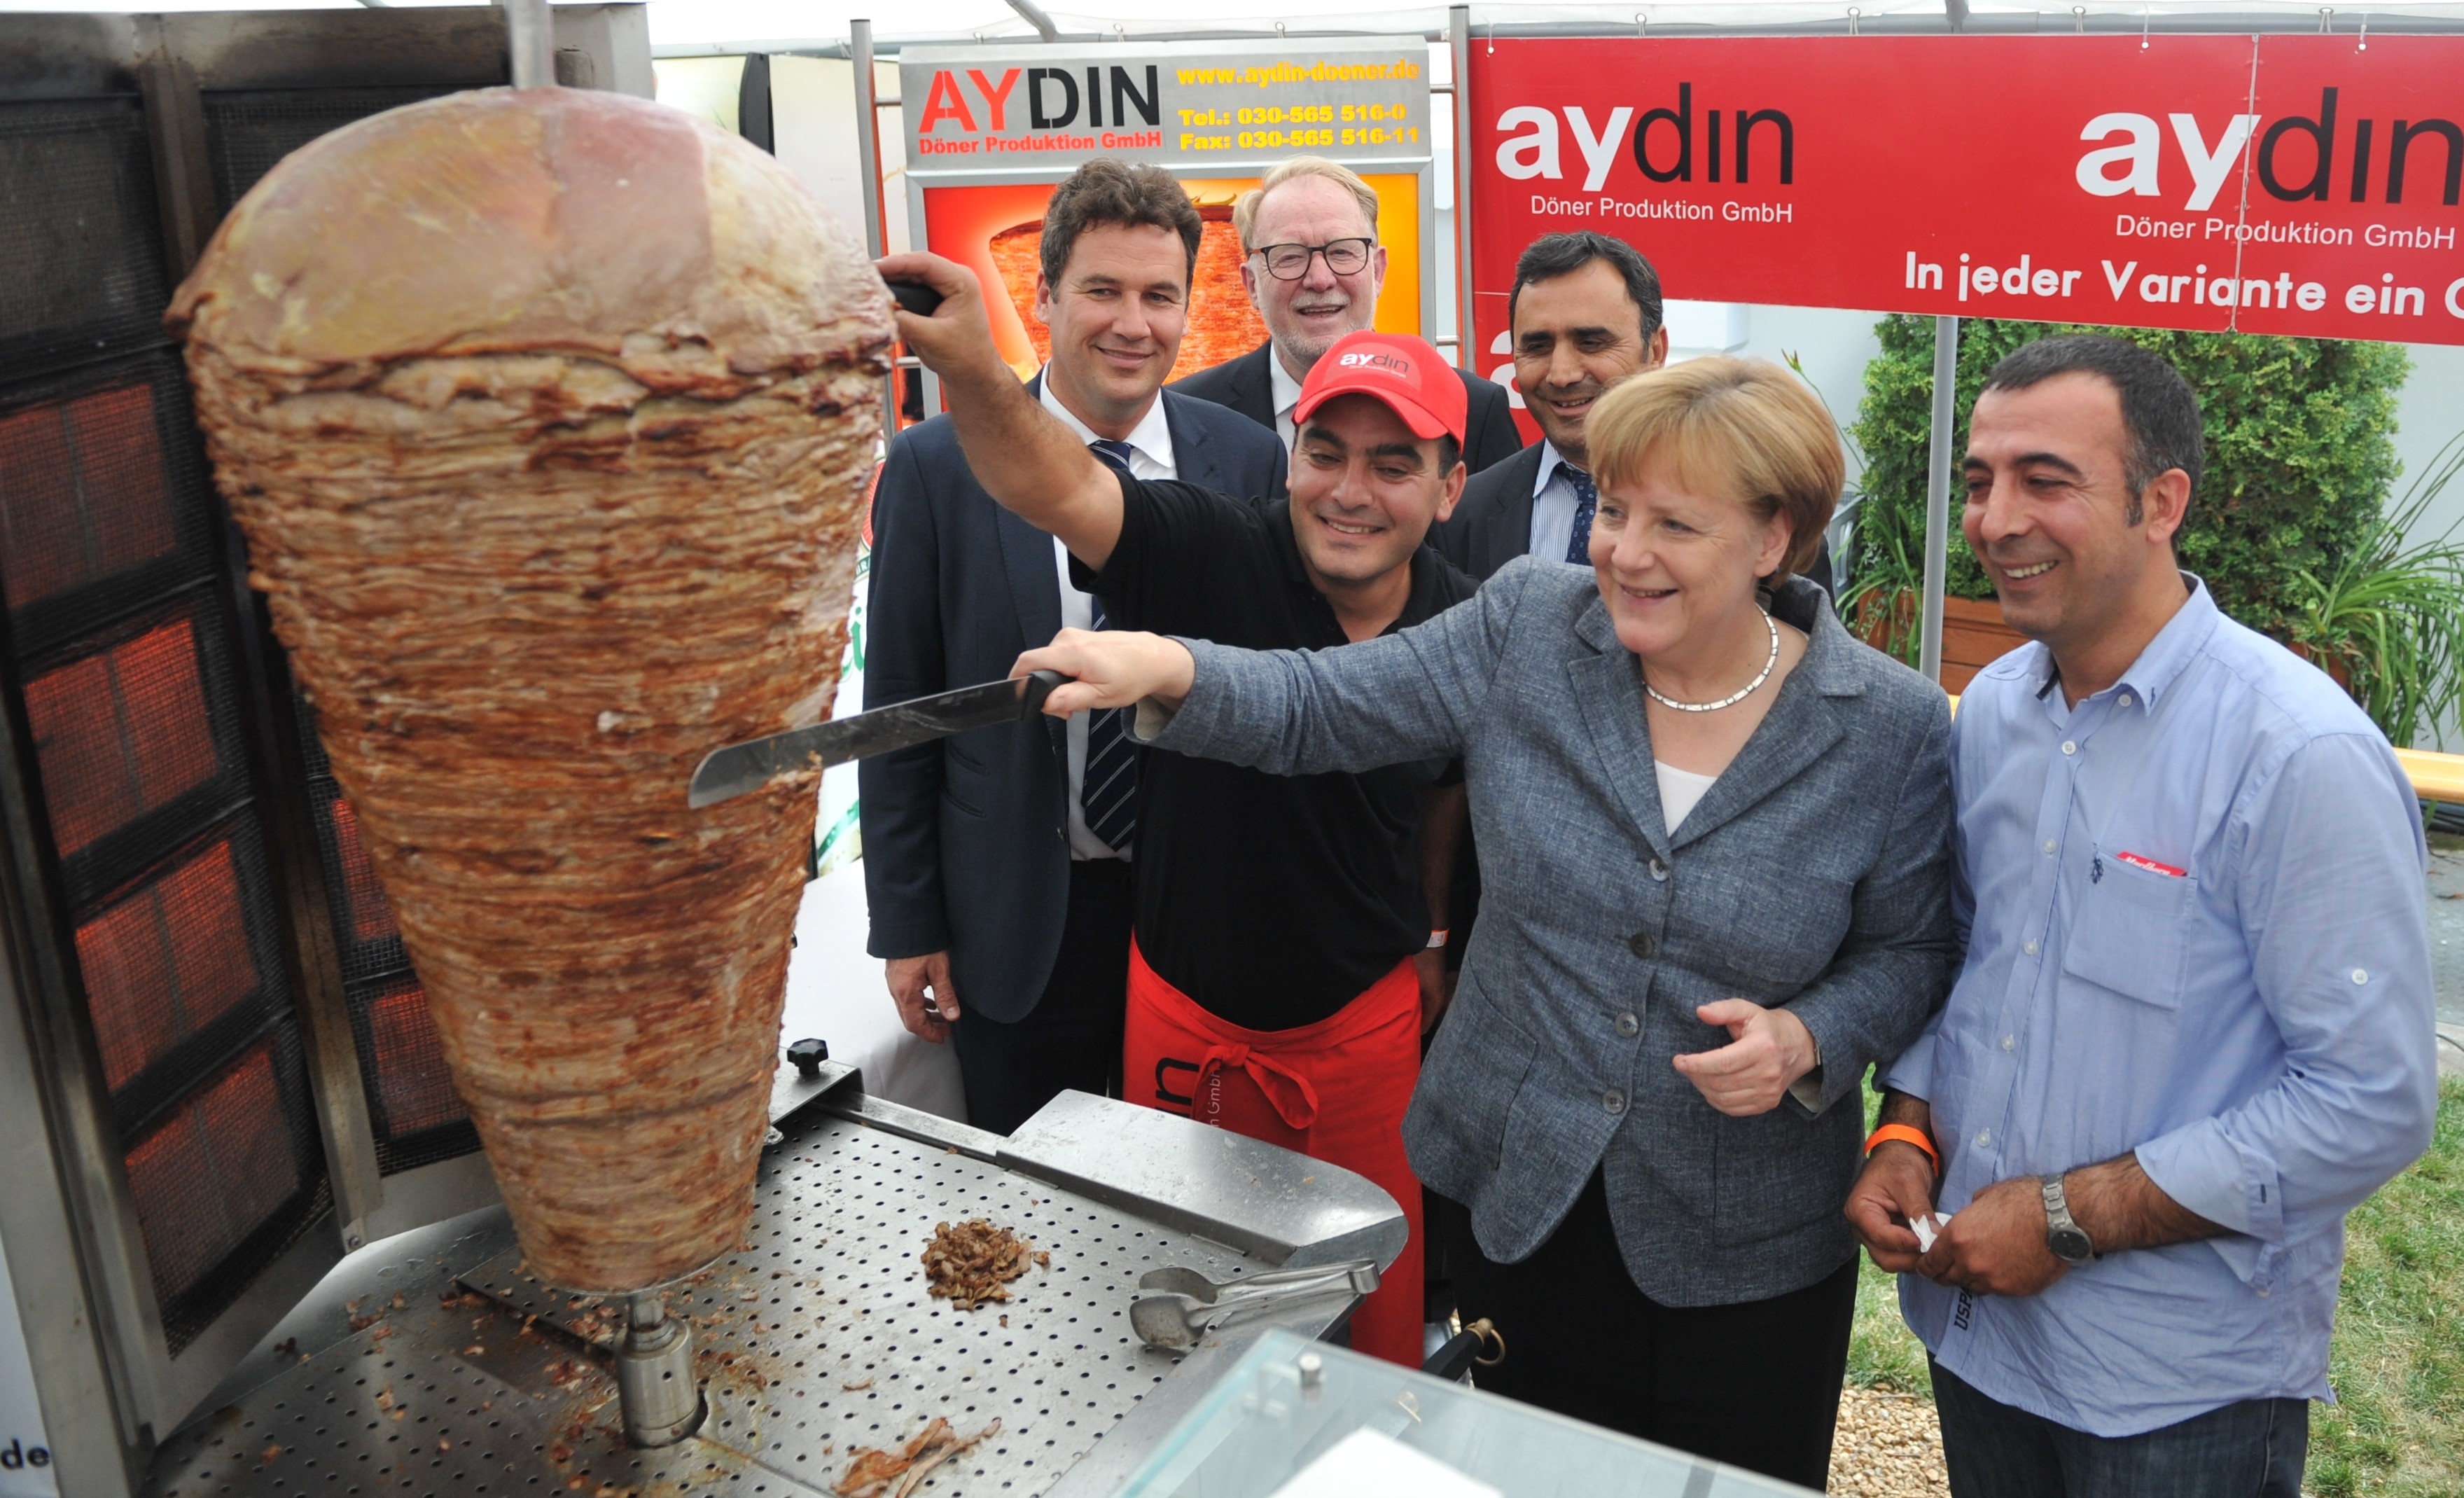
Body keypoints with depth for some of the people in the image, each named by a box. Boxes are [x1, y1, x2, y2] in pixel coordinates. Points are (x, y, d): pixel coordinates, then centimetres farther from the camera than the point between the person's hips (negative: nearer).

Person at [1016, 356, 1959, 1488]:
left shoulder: (1894, 727, -10)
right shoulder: (1528, 629, -8)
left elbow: (1909, 953, -2)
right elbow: (1317, 709, -9)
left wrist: (1805, 1041, -21)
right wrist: (1168, 672, -28)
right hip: (1519, 1197, 2)